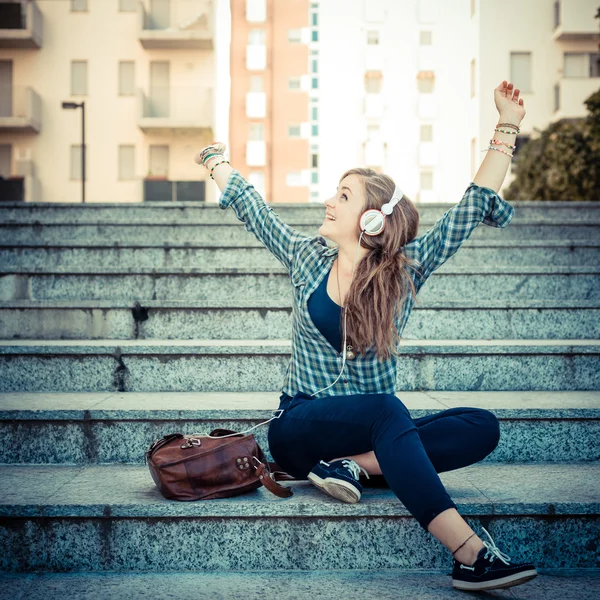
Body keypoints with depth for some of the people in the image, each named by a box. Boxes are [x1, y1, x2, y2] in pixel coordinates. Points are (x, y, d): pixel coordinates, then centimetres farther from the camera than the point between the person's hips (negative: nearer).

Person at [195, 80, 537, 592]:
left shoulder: (406, 270, 0)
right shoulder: (308, 259, 3)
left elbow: (475, 205, -1)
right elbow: (253, 209, 19)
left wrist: (508, 126, -2)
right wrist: (216, 162, 31)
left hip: (376, 430, 2)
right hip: (300, 430, -2)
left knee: (482, 427, -21)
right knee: (385, 409, -36)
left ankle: (356, 466, -29)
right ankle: (472, 554, -46)